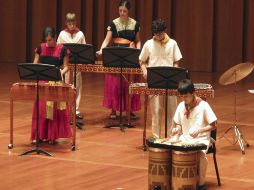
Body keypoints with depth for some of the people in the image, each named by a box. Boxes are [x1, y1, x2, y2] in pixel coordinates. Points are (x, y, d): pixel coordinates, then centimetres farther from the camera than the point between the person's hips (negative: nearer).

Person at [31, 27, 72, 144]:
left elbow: (65, 66, 0)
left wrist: (61, 73, -19)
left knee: (54, 109, 0)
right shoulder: (40, 48, 4)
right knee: (41, 109, 3)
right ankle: (39, 135, 11)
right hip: (42, 81, 2)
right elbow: (35, 64, 7)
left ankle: (52, 136, 8)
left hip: (56, 82, -2)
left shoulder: (62, 49, -3)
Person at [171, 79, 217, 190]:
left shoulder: (203, 106, -11)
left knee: (201, 153, -36)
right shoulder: (181, 106, 4)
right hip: (185, 138, 5)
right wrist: (176, 129, -9)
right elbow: (178, 124, 15)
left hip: (201, 140, -5)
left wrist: (199, 130, -24)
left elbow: (213, 125, -9)